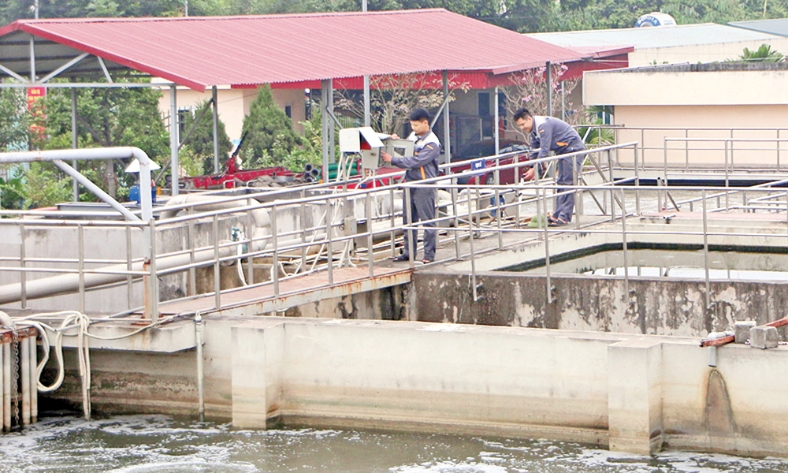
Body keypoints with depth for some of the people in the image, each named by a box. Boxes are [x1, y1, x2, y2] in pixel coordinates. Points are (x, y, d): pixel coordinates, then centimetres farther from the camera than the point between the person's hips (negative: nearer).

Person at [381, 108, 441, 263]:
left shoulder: (432, 143, -15)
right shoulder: (413, 136, 10)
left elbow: (416, 161, -23)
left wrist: (393, 160, -23)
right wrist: (396, 141, 4)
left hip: (424, 186, -8)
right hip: (410, 183, 8)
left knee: (428, 221, -2)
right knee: (408, 220, 12)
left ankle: (429, 254, 2)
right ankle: (408, 252, 19)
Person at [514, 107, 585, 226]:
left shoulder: (543, 125, -24)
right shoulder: (533, 129, 8)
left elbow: (544, 150, -27)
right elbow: (535, 150, 16)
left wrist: (534, 170, -25)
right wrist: (531, 168, 8)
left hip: (573, 149, -11)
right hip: (563, 151, 11)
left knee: (568, 183, -12)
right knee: (561, 182, 10)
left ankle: (564, 217, -15)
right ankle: (558, 215, 11)